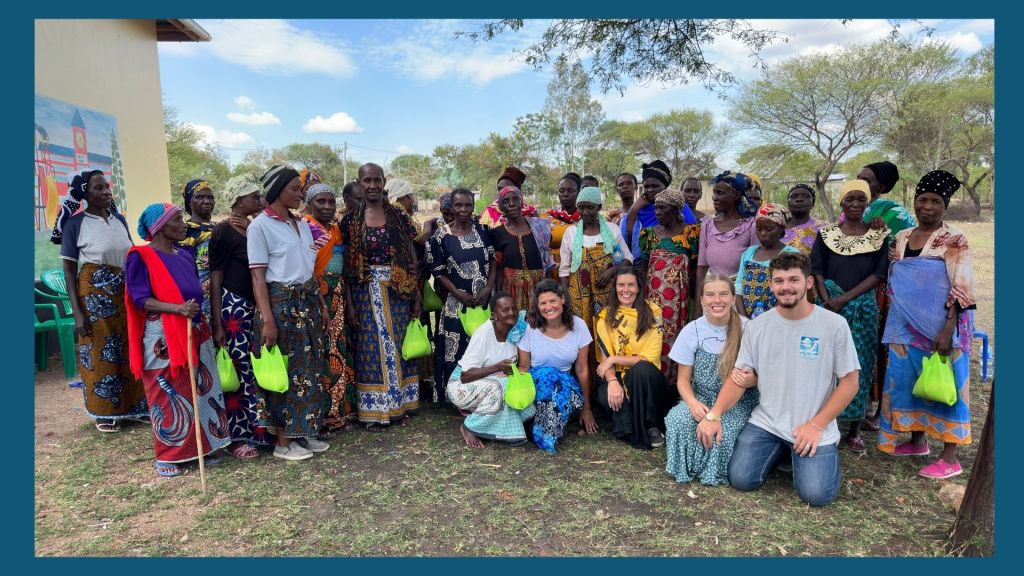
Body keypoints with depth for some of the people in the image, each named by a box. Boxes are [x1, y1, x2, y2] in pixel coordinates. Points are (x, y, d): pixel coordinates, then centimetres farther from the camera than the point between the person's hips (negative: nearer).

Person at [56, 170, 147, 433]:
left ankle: (134, 406, 22)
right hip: (94, 293, -4)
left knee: (131, 351, 9)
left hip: (126, 293, 4)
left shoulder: (119, 219, 7)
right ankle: (104, 413, 17)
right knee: (101, 353, 4)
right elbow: (69, 269, -6)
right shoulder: (75, 223, -6)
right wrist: (77, 312, -13)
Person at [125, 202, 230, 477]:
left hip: (194, 331, 7)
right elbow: (140, 299, -14)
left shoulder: (185, 255, 13)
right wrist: (178, 308, -25)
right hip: (162, 336, -6)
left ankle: (202, 446, 22)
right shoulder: (140, 257, -7)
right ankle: (167, 455, 15)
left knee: (200, 390, 10)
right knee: (168, 395, 2)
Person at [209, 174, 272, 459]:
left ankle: (258, 429, 20)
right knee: (238, 372, 1)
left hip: (256, 307, 6)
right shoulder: (223, 231, -7)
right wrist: (217, 325, -14)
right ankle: (236, 436, 13)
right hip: (233, 307, -6)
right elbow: (215, 280, -10)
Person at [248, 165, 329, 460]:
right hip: (280, 303, -7)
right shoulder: (260, 226, -9)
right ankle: (283, 441, 16)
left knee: (309, 368, 11)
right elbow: (258, 277, -13)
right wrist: (267, 320, -18)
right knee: (283, 370, 2)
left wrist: (322, 304, 13)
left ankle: (304, 432, 25)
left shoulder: (302, 224, 11)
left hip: (308, 302, 7)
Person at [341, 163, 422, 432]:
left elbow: (412, 258, 4)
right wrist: (349, 303, -6)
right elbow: (347, 265, -1)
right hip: (366, 293, -1)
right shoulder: (350, 220, 0)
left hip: (398, 292, 1)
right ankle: (374, 410, 15)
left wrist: (417, 295, 0)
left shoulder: (399, 217, 3)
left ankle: (401, 404, 22)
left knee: (399, 345, 8)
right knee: (371, 348, 4)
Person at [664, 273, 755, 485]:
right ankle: (687, 467, -1)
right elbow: (683, 379, 1)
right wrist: (693, 402, -21)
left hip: (738, 402, -2)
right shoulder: (692, 330, -3)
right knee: (677, 420, -29)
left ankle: (716, 472, -2)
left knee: (724, 429, -33)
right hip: (701, 400, 2)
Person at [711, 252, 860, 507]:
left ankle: (826, 455, 19)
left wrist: (816, 425, -12)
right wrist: (714, 415, -13)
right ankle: (781, 450, 21)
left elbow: (849, 382, -5)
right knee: (741, 479, -10)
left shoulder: (834, 325, -9)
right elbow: (740, 377, 1)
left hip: (815, 428, -2)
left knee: (816, 494, -16)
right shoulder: (757, 326, -2)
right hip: (766, 422, 2)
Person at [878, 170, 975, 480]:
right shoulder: (901, 238, 8)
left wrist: (947, 330, -21)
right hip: (906, 325, 6)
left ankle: (950, 458, 11)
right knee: (907, 380, 13)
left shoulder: (954, 240, -9)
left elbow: (962, 289, -15)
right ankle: (917, 440, 30)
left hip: (940, 326, -6)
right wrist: (894, 322, 13)